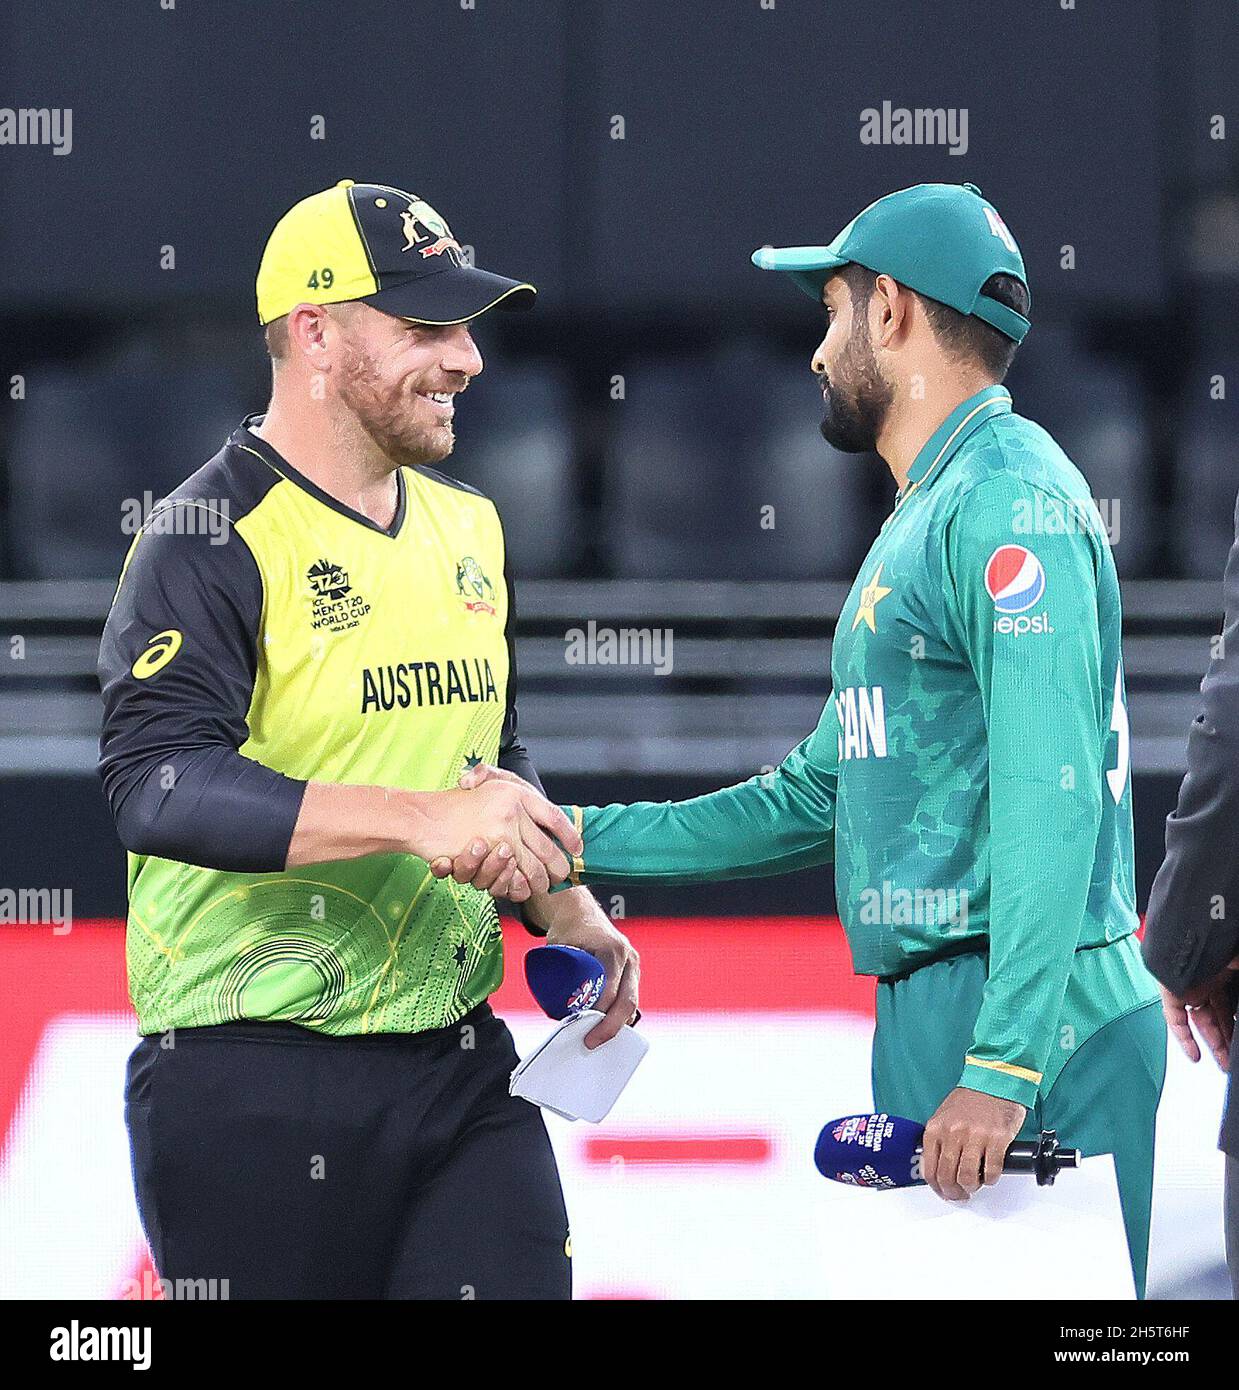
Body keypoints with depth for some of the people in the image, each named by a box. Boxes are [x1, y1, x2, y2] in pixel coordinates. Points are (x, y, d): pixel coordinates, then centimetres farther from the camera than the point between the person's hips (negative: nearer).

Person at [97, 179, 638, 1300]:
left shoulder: (466, 526, 15)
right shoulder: (212, 542, -12)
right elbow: (157, 785, -26)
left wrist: (565, 913, 12)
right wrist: (426, 819, -33)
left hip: (457, 1063, 7)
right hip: (252, 1083, -7)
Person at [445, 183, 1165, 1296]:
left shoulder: (1008, 500, -10)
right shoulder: (926, 521, 25)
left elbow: (1051, 795, -20)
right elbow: (818, 798, 28)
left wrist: (1001, 1066, -26)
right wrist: (577, 840, 23)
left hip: (1028, 1025, -10)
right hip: (929, 1014, 10)